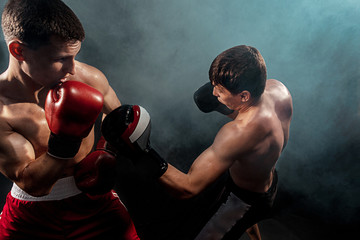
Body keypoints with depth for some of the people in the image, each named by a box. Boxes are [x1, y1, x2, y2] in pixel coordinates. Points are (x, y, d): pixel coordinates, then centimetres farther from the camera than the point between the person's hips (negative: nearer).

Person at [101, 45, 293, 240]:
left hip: (247, 199, -8)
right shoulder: (277, 88, -22)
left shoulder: (238, 134, -45)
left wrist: (145, 155, -48)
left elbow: (188, 188, -41)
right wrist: (223, 107, -15)